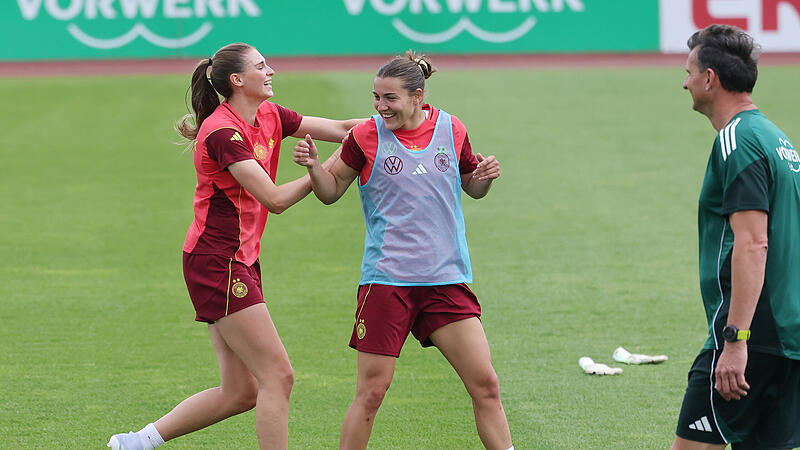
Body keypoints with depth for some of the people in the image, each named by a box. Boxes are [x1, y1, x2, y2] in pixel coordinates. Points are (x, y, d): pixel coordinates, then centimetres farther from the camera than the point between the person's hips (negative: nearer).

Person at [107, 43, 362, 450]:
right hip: (217, 262, -9)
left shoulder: (268, 117, 10)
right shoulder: (222, 132, -16)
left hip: (240, 262, 9)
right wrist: (328, 168, -15)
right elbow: (275, 199, -20)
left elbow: (340, 129, 6)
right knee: (278, 376, -10)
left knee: (241, 392, 9)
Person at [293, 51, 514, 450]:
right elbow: (331, 191, 8)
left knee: (485, 384, -3)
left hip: (446, 278, 2)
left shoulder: (451, 130, 4)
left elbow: (472, 187, 20)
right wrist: (313, 166, -11)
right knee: (371, 392, -3)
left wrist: (485, 176, -2)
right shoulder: (367, 136, -3)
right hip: (386, 279, -2)